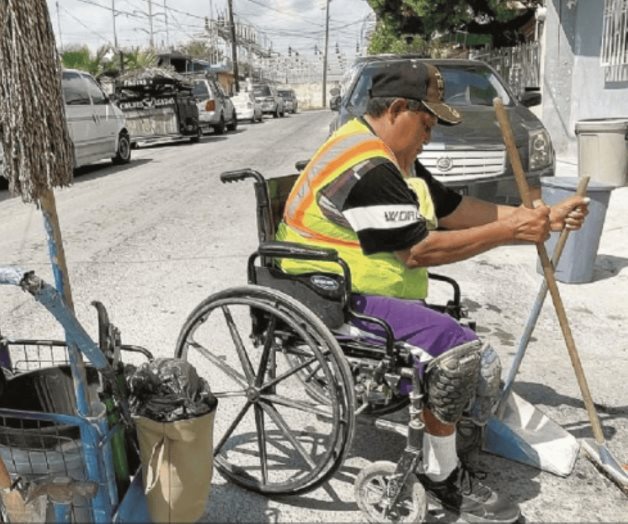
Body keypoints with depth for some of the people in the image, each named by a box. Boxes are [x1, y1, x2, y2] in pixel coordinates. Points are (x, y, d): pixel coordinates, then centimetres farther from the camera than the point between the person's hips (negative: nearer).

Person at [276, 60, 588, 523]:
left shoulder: (396, 159, 15)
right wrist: (509, 231, -14)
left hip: (375, 294, 10)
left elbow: (456, 209, 12)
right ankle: (441, 476, -3)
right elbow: (420, 250, -21)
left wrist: (540, 219, 4)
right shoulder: (367, 167, -20)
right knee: (455, 347, -23)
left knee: (481, 367, -2)